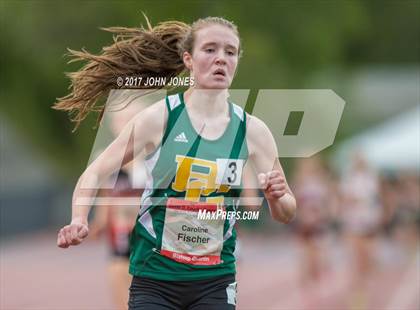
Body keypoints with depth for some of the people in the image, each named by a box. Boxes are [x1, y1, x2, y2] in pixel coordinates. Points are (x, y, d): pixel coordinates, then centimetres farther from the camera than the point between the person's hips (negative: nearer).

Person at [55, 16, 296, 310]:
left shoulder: (252, 130, 0)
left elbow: (286, 214, 5)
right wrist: (79, 221, -22)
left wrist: (276, 198, -18)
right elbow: (94, 174, -4)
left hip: (215, 282, 2)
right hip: (154, 278, -2)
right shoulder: (158, 118, -7)